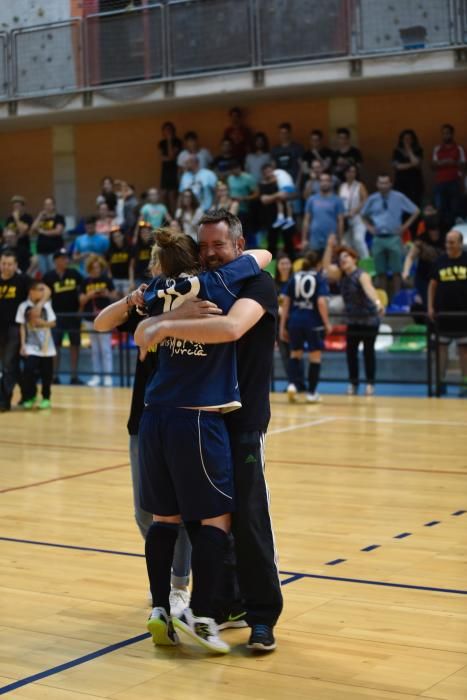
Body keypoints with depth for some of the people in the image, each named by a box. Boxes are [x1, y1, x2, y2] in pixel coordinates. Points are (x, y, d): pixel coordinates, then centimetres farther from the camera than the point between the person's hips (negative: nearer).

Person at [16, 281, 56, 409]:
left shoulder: (46, 305, 4)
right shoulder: (24, 306, -2)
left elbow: (52, 323, 2)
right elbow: (22, 327, -2)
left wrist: (43, 323, -18)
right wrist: (22, 345, -6)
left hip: (46, 346, 2)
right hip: (31, 347, -2)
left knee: (46, 373, 5)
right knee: (29, 372, -11)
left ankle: (46, 398, 19)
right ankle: (30, 397, 9)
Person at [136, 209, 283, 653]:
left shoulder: (257, 285, -9)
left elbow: (231, 327, -30)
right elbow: (148, 329, 15)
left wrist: (168, 327, -26)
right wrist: (152, 325, -8)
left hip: (242, 422, -6)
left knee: (248, 520, -5)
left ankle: (263, 617, 5)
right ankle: (225, 604, 22)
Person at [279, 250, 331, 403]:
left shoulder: (294, 278, 8)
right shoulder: (319, 279, -1)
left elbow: (286, 304, 6)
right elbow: (321, 302, -14)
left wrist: (283, 326, 9)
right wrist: (327, 323, -7)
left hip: (295, 321, 3)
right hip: (314, 322, -3)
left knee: (295, 354, 18)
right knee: (315, 356, 8)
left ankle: (292, 384, -3)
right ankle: (311, 393, 11)